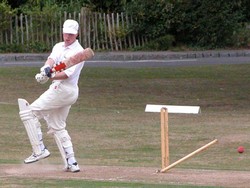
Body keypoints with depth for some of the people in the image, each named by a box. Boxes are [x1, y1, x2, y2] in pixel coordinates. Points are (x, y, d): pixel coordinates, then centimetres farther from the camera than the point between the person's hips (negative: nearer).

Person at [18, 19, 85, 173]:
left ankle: (39, 150, -12)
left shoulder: (78, 52, -10)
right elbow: (52, 59, -8)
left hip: (63, 90, -9)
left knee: (28, 112, -10)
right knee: (57, 127, 14)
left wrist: (50, 77, -36)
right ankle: (71, 163, 12)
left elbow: (68, 74, -21)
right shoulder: (59, 46, 14)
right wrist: (46, 69, -30)